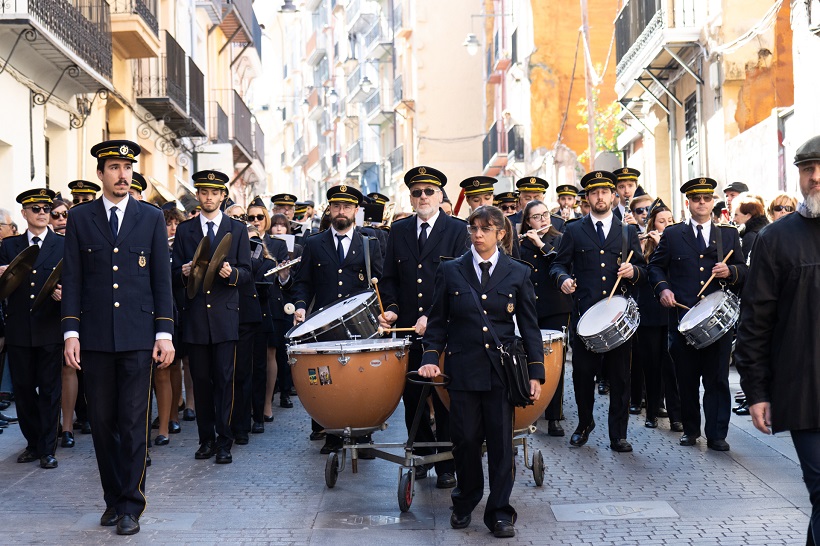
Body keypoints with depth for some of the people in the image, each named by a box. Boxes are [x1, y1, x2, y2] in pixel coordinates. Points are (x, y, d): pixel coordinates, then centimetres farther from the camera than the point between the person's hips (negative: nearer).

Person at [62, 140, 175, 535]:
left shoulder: (152, 218, 6)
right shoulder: (80, 218, 7)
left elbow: (162, 279, 5)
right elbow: (72, 279, 6)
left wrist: (165, 333, -1)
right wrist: (71, 332, -2)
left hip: (138, 335, -1)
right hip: (95, 338, 1)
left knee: (133, 421, -1)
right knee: (102, 421, 7)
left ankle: (130, 506, 6)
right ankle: (113, 498, 20)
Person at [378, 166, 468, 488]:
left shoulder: (457, 230, -1)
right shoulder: (398, 231, 11)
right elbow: (389, 278, 13)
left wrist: (432, 317, -16)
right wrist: (390, 309, -5)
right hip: (408, 328, 3)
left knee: (445, 399, 4)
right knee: (412, 396, 8)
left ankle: (447, 464, 15)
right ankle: (421, 454, 25)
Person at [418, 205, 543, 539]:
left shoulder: (518, 273, 5)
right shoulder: (450, 271, 5)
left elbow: (529, 326, 6)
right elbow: (438, 321, 8)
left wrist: (535, 372, 0)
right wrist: (431, 357, -6)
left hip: (502, 368, 0)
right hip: (463, 369, 0)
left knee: (501, 442, 2)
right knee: (465, 439, 4)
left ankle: (499, 511, 15)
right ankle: (465, 502, 26)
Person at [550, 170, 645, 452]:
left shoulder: (628, 232, 14)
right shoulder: (574, 231, 10)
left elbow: (643, 271, 13)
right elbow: (558, 265, 9)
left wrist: (633, 271, -9)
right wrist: (563, 278, -13)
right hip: (585, 313, -1)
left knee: (620, 378, 2)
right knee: (582, 373, 4)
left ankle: (618, 436, 11)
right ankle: (584, 424, 26)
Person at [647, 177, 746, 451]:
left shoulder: (729, 234, 12)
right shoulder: (672, 234, 9)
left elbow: (743, 271, 12)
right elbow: (656, 266, 10)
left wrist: (730, 272, -10)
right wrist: (663, 288, -8)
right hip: (682, 315, 0)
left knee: (717, 379, -1)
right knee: (686, 379, 8)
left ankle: (717, 434, 5)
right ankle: (690, 429, 22)